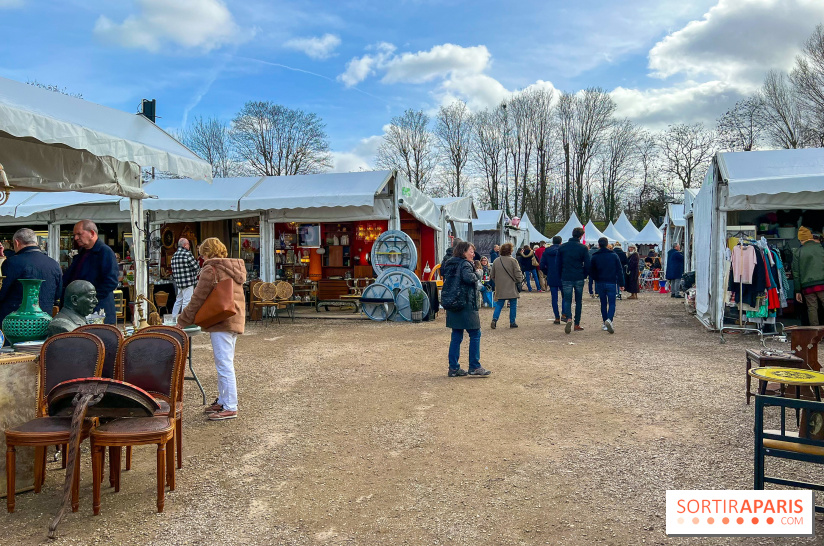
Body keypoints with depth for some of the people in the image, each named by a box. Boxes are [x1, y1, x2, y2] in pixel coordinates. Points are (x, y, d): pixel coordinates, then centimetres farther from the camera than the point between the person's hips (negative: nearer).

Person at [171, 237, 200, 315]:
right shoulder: (187, 254, -13)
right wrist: (195, 274, 10)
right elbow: (196, 267, -10)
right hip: (188, 282, -8)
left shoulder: (174, 256, 10)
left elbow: (173, 270, 14)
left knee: (178, 300, 18)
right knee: (186, 302, -3)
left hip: (178, 283, 8)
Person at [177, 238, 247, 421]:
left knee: (224, 364, -7)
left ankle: (230, 407, -5)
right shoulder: (234, 268, 17)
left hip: (221, 322, -9)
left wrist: (182, 321, 0)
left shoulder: (210, 270, -10)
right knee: (225, 363, 17)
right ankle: (223, 401, 25)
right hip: (235, 321, 10)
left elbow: (198, 299, -10)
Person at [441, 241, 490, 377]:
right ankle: (474, 367, 4)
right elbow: (468, 278, -28)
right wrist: (475, 276, -9)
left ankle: (454, 368, 12)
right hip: (465, 304, -8)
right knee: (475, 334, 2)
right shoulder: (464, 264, -12)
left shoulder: (449, 264, 13)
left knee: (456, 336, 11)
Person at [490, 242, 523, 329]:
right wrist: (519, 280, 10)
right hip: (512, 288, -3)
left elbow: (492, 275, 10)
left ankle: (494, 319, -7)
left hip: (500, 288, 4)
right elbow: (518, 274, -9)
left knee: (499, 305, 10)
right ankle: (512, 322, 9)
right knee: (513, 305, 7)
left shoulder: (496, 261, 3)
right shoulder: (513, 260, -10)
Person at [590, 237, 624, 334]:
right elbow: (620, 270, 0)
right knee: (612, 303, 1)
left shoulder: (595, 257, -1)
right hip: (611, 283, -1)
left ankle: (605, 323, 16)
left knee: (603, 303, 13)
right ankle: (609, 319, -24)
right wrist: (621, 283, 5)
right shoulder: (614, 256, -1)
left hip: (600, 283, 1)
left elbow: (591, 272, 2)